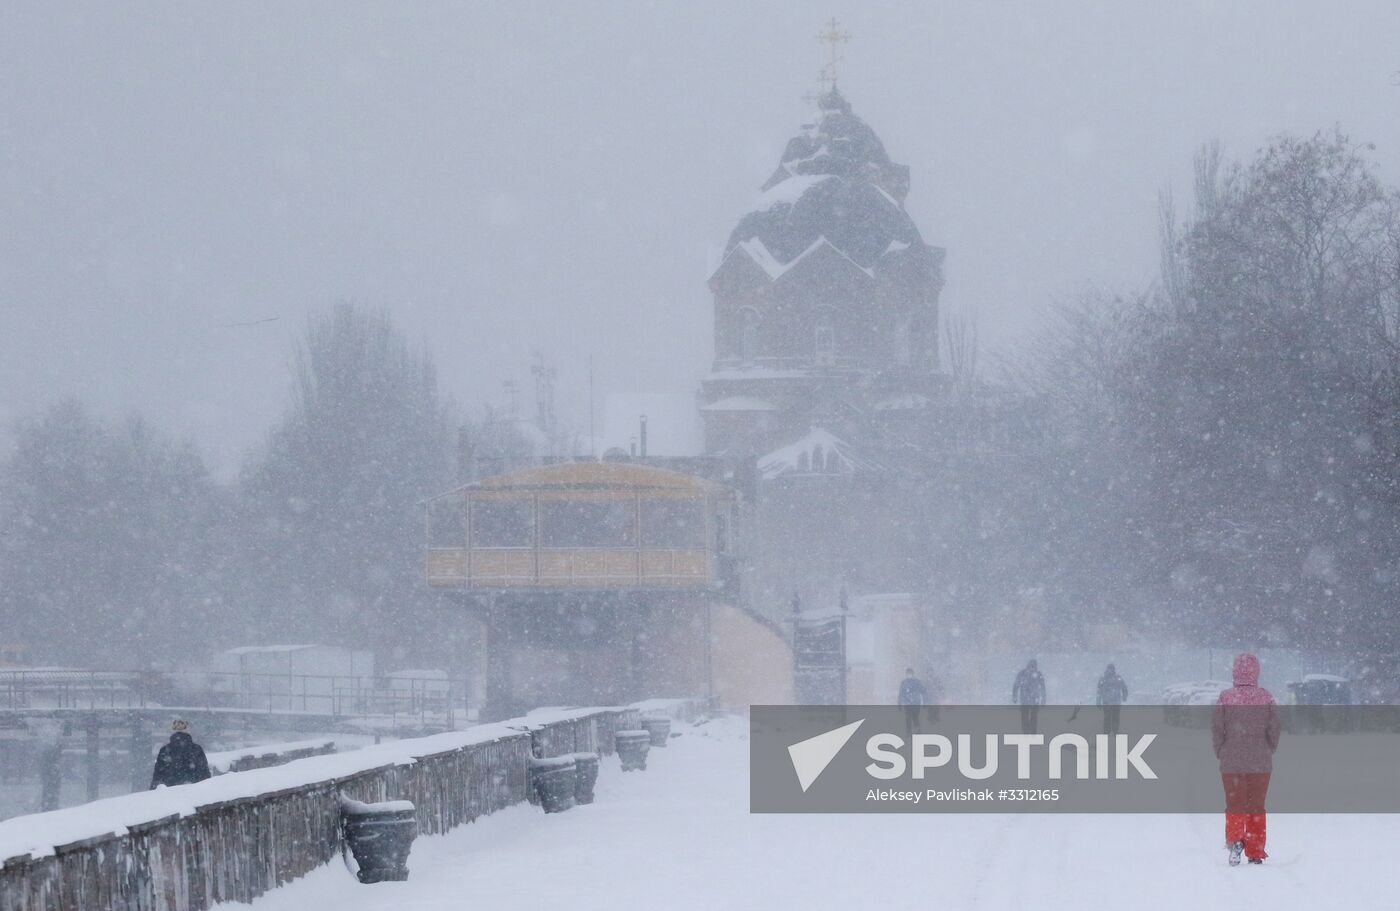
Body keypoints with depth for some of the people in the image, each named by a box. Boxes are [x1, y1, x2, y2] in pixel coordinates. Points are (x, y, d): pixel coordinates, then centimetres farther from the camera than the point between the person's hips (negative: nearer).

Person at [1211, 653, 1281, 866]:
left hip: (1231, 762, -1)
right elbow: (1274, 729, -1)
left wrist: (1221, 754, 7)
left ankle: (1235, 838, -19)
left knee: (1235, 805, 6)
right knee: (1257, 806, 10)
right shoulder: (1266, 697, -4)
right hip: (1261, 764, 1)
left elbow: (1216, 729, -5)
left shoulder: (1226, 697, -6)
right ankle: (1255, 852, 11)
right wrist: (1267, 752, 12)